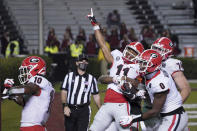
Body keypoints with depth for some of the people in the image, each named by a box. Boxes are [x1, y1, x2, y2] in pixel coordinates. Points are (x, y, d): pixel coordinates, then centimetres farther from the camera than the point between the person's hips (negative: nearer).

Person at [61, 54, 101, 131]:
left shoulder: (91, 79, 10)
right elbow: (64, 92, 2)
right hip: (70, 109, 1)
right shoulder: (69, 76, 9)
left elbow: (96, 96, 13)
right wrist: (65, 106, -11)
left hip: (84, 110, -1)